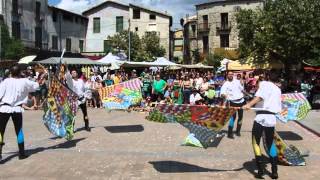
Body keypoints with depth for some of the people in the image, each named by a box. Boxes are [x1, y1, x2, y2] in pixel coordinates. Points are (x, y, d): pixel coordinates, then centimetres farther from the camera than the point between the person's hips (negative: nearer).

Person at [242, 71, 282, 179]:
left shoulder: (264, 84, 3)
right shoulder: (278, 90, 20)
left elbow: (260, 96, -18)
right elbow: (278, 109, 18)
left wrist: (249, 104, -27)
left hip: (261, 117, -5)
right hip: (272, 118, 5)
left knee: (256, 142, 5)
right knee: (270, 144, 16)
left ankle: (260, 170, 1)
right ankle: (274, 171, 15)